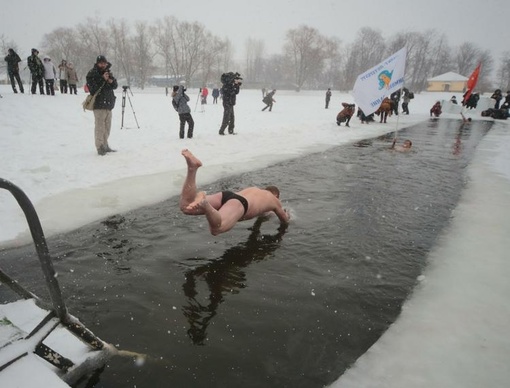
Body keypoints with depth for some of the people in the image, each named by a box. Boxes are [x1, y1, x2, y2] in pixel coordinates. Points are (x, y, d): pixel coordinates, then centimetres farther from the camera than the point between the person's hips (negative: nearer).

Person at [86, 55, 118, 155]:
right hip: (99, 105, -7)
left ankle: (105, 145, 27)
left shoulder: (108, 72, 14)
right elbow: (92, 88, -19)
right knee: (100, 126, -8)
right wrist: (103, 79, -23)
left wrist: (112, 81, -10)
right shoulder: (92, 74, -8)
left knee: (107, 126, 15)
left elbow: (115, 86, 12)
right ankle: (100, 147, -2)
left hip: (108, 104, 8)